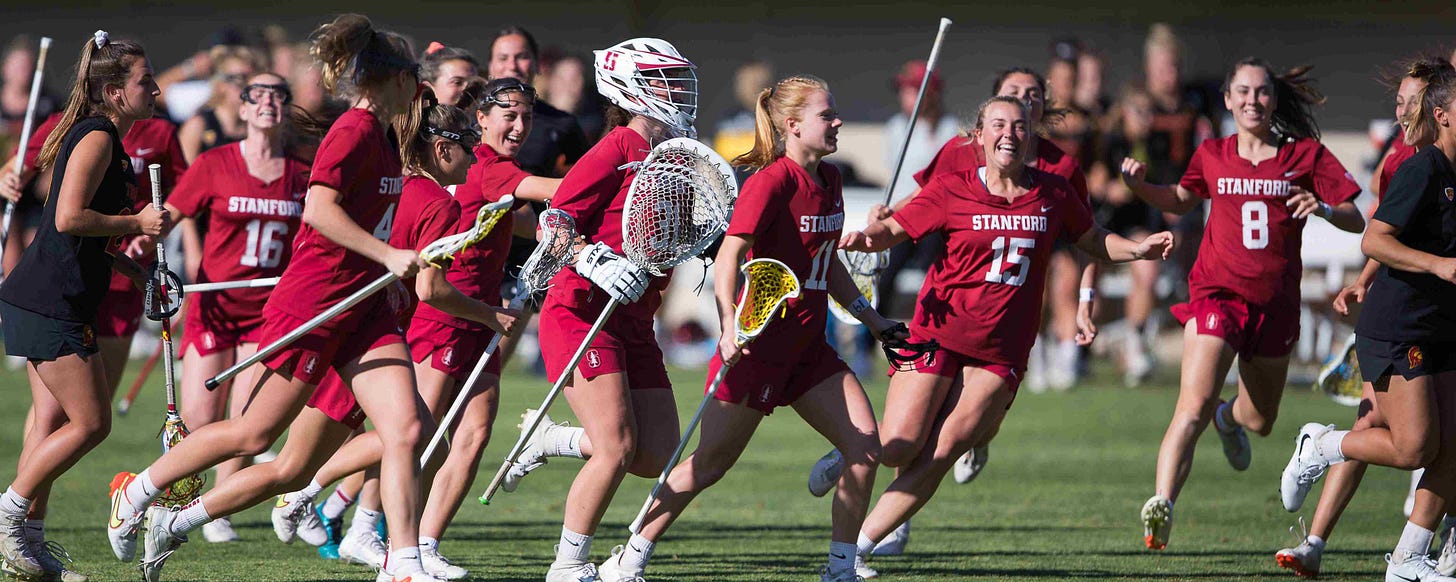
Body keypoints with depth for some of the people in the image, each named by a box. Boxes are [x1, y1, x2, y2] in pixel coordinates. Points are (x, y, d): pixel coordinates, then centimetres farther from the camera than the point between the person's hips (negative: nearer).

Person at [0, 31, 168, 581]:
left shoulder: (100, 138, 19)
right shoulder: (96, 137, -13)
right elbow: (69, 217, -23)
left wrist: (121, 260, 16)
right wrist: (136, 223, -14)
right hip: (53, 303, -10)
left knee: (54, 419, 9)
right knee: (90, 422, -8)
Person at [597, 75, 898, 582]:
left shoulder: (829, 180, 9)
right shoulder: (772, 182, -16)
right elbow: (727, 259, -24)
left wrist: (875, 321, 23)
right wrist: (730, 326, -37)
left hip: (808, 346, 8)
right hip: (759, 344, -8)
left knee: (865, 448, -4)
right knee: (710, 464, -2)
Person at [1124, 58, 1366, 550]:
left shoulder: (1306, 155, 2)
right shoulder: (1212, 156, 7)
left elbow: (1356, 221, 1)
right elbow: (1180, 200, 25)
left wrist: (1324, 208, -21)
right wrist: (1140, 186, 6)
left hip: (1275, 302, 2)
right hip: (1217, 294, -2)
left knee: (1260, 423, 17)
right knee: (1193, 408, -22)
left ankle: (1229, 417, 54)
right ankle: (1161, 506, -31)